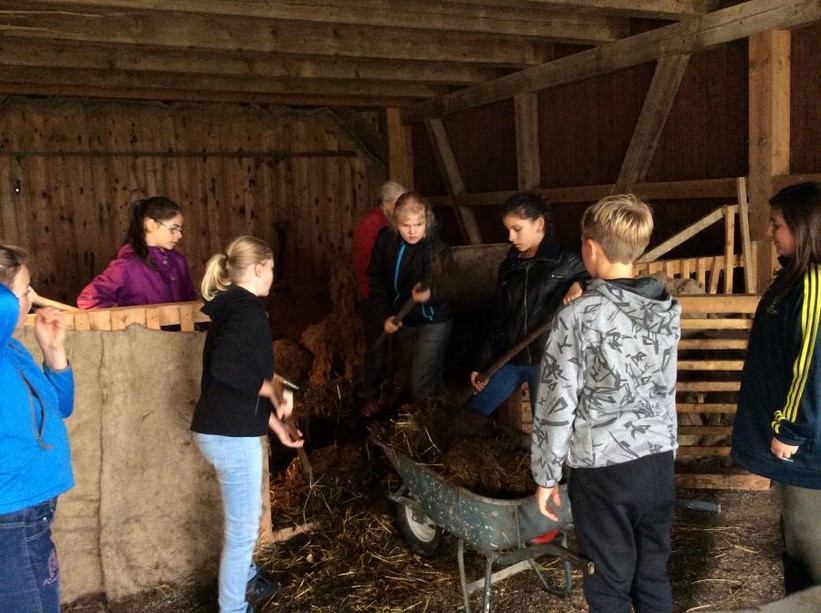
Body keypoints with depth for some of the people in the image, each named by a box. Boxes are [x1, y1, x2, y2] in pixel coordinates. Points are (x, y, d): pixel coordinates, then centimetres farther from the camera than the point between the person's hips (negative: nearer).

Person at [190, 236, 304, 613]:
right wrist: (273, 391, -20)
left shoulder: (232, 307, 15)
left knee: (247, 514, 27)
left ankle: (246, 582, 46)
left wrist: (273, 422, 16)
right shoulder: (247, 309, -16)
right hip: (231, 434, -10)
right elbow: (224, 366, -32)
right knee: (243, 526, 4)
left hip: (223, 428, 10)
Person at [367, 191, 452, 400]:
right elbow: (376, 279, 0)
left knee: (421, 385, -8)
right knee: (424, 376, 22)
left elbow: (440, 281, -37)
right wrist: (386, 315, -9)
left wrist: (429, 292, -60)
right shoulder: (385, 240, -9)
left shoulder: (436, 248, -22)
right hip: (404, 321, 6)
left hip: (432, 322, -5)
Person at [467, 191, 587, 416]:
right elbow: (497, 320, 12)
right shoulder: (508, 266, 9)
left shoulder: (566, 262, -5)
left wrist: (581, 284, -22)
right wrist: (482, 363, 10)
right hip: (509, 359, 5)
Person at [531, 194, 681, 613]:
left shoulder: (577, 316, -16)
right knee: (654, 577, 18)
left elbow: (556, 405, -14)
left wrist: (546, 475, -4)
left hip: (603, 468, -5)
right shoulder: (668, 309, 1)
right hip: (659, 460, 5)